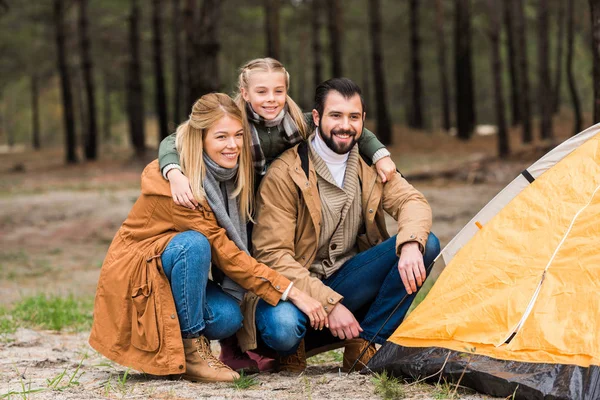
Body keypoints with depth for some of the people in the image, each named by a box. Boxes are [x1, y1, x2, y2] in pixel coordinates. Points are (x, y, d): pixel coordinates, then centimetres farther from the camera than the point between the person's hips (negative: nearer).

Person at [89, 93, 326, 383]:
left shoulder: (229, 174, -3)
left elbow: (236, 247, 3)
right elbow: (224, 254, -26)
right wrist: (292, 292, -28)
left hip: (171, 275, 6)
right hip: (132, 276, -6)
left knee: (228, 317, -23)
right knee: (194, 244, -34)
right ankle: (190, 351, -21)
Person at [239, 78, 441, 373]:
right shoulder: (285, 174, -14)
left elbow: (412, 201, -5)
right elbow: (273, 255, -18)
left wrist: (411, 243, -31)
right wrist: (328, 303, -26)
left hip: (346, 278, 6)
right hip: (296, 286, -6)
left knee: (427, 245, -15)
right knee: (283, 327, -42)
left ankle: (364, 346, -12)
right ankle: (292, 349, -1)